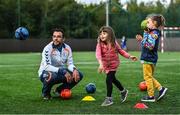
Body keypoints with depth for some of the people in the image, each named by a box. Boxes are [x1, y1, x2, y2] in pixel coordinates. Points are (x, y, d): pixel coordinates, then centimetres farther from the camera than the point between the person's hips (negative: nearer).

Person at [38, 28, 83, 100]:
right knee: (51, 75, -40)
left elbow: (70, 64, 0)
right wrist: (63, 71, -38)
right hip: (46, 73, -6)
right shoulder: (48, 49, -19)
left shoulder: (67, 49, -2)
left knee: (78, 75, -11)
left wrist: (74, 70, -25)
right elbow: (47, 66, -29)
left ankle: (60, 90, 9)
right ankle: (45, 93, -7)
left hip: (60, 73, 6)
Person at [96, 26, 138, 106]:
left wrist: (129, 56, -3)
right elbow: (98, 54, -33)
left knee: (108, 80, -12)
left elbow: (121, 51, 2)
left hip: (113, 64, -3)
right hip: (106, 64, 3)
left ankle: (109, 99, 0)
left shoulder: (114, 43, -14)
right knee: (112, 79, 18)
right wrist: (101, 64, -48)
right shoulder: (100, 44, -19)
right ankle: (123, 91, 42)